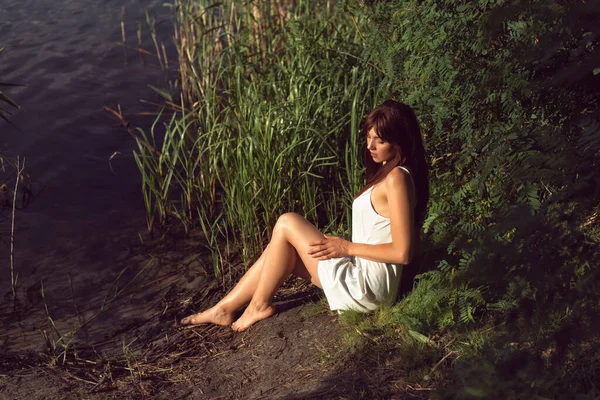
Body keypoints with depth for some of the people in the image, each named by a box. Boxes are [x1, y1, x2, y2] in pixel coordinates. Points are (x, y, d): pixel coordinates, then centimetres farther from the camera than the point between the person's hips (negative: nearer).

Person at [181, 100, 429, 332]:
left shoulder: (395, 179, -19)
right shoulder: (386, 173, 12)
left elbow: (402, 252, -23)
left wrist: (346, 247, -15)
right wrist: (341, 244, 4)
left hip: (367, 286, -10)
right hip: (361, 274, 10)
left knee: (287, 224, -9)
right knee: (282, 247, 7)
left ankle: (259, 305, 4)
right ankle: (224, 309, 12)